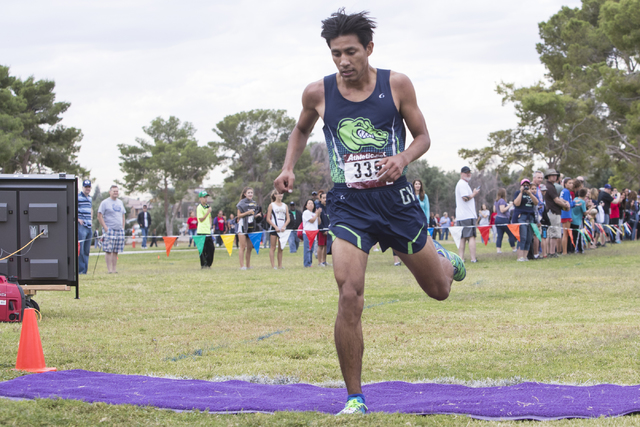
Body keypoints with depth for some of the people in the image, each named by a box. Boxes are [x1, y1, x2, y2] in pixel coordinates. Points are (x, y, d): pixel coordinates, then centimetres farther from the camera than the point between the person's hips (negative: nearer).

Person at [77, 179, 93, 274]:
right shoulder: (77, 197, -6)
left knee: (87, 250, 8)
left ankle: (85, 270, 11)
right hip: (81, 226, -8)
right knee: (80, 249, -11)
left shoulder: (90, 198, 18)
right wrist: (78, 219, -15)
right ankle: (80, 269, -10)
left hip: (89, 226, 8)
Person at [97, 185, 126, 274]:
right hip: (109, 229, -6)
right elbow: (99, 216, -6)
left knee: (116, 251, 5)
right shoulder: (105, 202, -2)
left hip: (119, 229, 6)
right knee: (109, 250, -8)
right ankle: (109, 269, -8)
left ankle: (114, 269, 8)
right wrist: (105, 227, -13)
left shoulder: (120, 202, 17)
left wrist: (123, 227, 13)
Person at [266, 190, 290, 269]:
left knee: (281, 248, 4)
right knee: (273, 247, -4)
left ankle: (280, 265, 6)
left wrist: (284, 226, -7)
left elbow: (288, 219, 11)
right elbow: (268, 219, -3)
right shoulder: (272, 205, 2)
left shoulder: (284, 206, 13)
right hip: (274, 229, -4)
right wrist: (275, 227, -12)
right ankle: (273, 265, -4)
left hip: (282, 229, 4)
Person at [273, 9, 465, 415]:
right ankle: (355, 398, -6)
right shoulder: (318, 93, -3)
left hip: (396, 199, 1)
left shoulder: (397, 85, -6)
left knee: (439, 289, 14)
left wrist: (403, 159, -17)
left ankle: (444, 260, 56)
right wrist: (288, 168, 2)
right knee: (350, 296, -18)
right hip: (348, 204, -1)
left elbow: (423, 136, 4)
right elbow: (302, 130, 18)